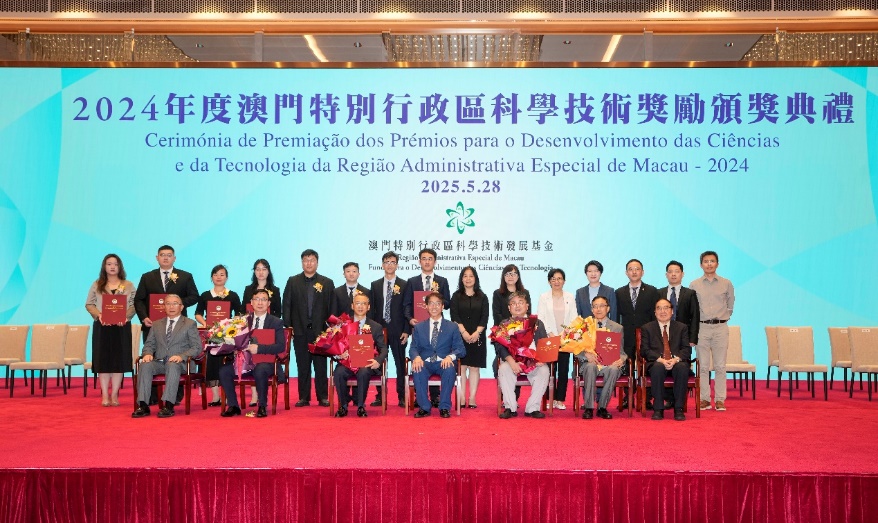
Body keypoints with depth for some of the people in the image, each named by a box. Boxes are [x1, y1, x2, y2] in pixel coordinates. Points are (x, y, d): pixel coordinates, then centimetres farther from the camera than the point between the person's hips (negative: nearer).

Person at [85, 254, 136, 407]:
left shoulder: (128, 286, 7)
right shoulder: (97, 285, 9)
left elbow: (134, 304, 1)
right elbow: (89, 304, 5)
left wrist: (126, 316, -16)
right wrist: (98, 315, -13)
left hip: (122, 327, 0)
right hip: (102, 327, 0)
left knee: (119, 360, 1)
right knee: (103, 360, 0)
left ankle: (114, 395, 8)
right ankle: (105, 395, 6)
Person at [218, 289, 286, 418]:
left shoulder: (276, 322, 4)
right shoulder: (244, 320, 16)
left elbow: (281, 346, -9)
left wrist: (258, 348, -21)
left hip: (266, 361, -4)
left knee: (260, 371, -37)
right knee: (224, 370, -21)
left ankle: (262, 407, -18)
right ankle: (233, 406, -7)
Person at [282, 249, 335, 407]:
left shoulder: (327, 283, 6)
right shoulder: (293, 281, 8)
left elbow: (332, 307, 4)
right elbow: (287, 305, 5)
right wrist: (287, 326, -3)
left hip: (320, 330, -1)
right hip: (300, 330, 1)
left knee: (321, 365, 3)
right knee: (302, 365, 5)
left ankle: (323, 397, 9)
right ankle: (304, 397, 12)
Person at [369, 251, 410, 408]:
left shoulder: (404, 285, 3)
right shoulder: (375, 285, 10)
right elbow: (371, 309, 9)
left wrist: (406, 331, -6)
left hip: (398, 331, -2)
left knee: (400, 364, 2)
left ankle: (402, 397, 9)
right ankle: (380, 396, 12)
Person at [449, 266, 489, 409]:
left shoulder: (482, 297, 10)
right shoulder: (456, 296, 7)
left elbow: (484, 318, 2)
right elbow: (454, 317, -2)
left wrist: (476, 333, -12)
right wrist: (464, 332, -14)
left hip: (477, 337, 1)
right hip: (460, 336, -1)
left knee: (474, 367, 0)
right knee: (461, 367, -3)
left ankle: (472, 398, 2)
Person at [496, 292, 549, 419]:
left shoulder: (537, 323, 13)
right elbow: (499, 346, -4)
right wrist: (511, 361, -22)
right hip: (511, 359, -1)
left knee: (544, 370, -28)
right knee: (503, 369, -32)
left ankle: (532, 408, -18)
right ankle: (510, 408, -21)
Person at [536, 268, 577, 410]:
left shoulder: (570, 297, 11)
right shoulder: (544, 297, 6)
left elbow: (574, 318, 7)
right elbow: (540, 318, -1)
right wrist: (550, 333, -12)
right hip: (549, 338, -2)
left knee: (564, 369, 0)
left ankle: (560, 399, 6)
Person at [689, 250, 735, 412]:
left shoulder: (726, 284, 6)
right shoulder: (694, 285, 5)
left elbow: (730, 306, 15)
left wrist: (722, 318, 9)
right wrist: (696, 321, 5)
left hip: (720, 327, 0)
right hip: (701, 327, 0)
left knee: (720, 366, 1)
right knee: (703, 366, 1)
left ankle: (720, 400, 6)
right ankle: (704, 399, 7)